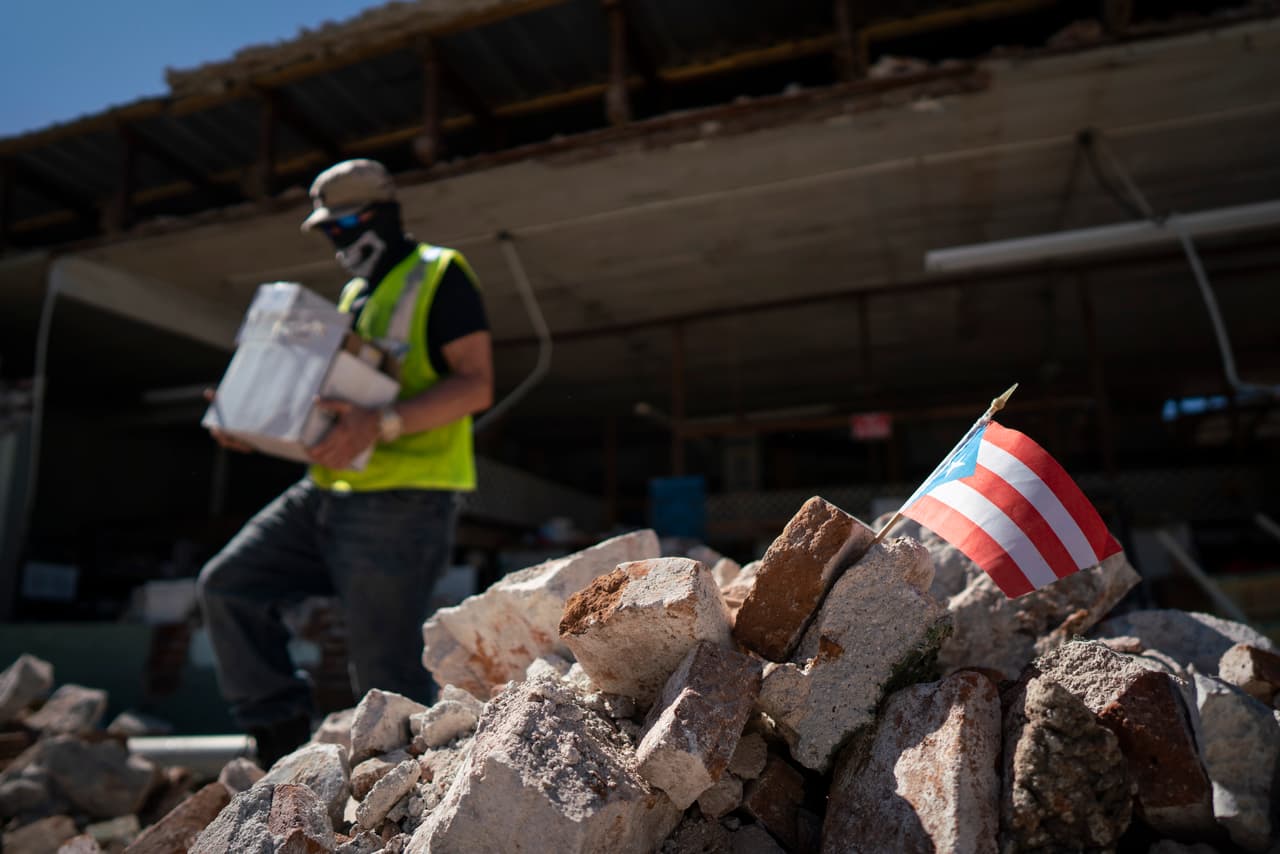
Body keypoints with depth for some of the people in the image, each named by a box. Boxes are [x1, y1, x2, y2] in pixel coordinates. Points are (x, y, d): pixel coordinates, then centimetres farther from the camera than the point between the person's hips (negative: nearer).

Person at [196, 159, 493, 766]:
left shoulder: (439, 275, -4)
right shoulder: (354, 294, 23)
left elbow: (476, 385, -15)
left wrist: (379, 425, -27)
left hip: (402, 500, -9)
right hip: (330, 491, 9)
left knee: (384, 674, -4)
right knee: (227, 584, 5)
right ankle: (282, 736, 15)